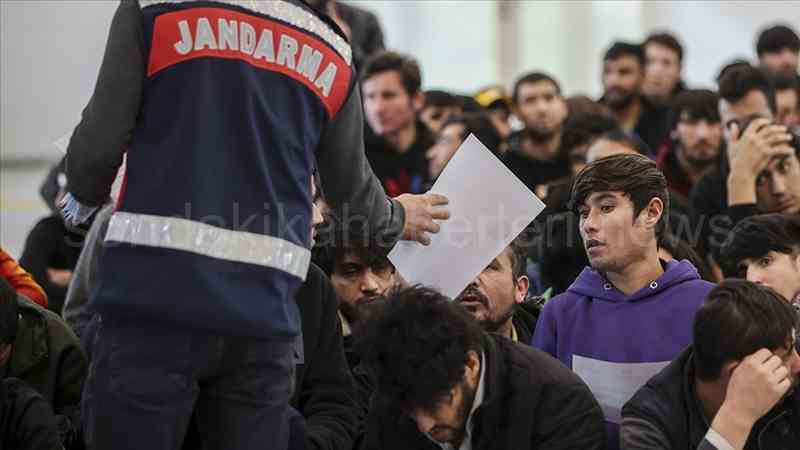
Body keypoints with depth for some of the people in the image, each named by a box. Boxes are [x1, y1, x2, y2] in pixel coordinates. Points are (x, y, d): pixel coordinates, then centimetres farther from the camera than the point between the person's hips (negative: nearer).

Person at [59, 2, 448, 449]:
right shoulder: (333, 49, 14)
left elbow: (99, 143, -1)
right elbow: (352, 190, 23)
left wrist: (83, 201, 22)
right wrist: (397, 219, 45)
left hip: (153, 297, -3)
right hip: (264, 316, 3)